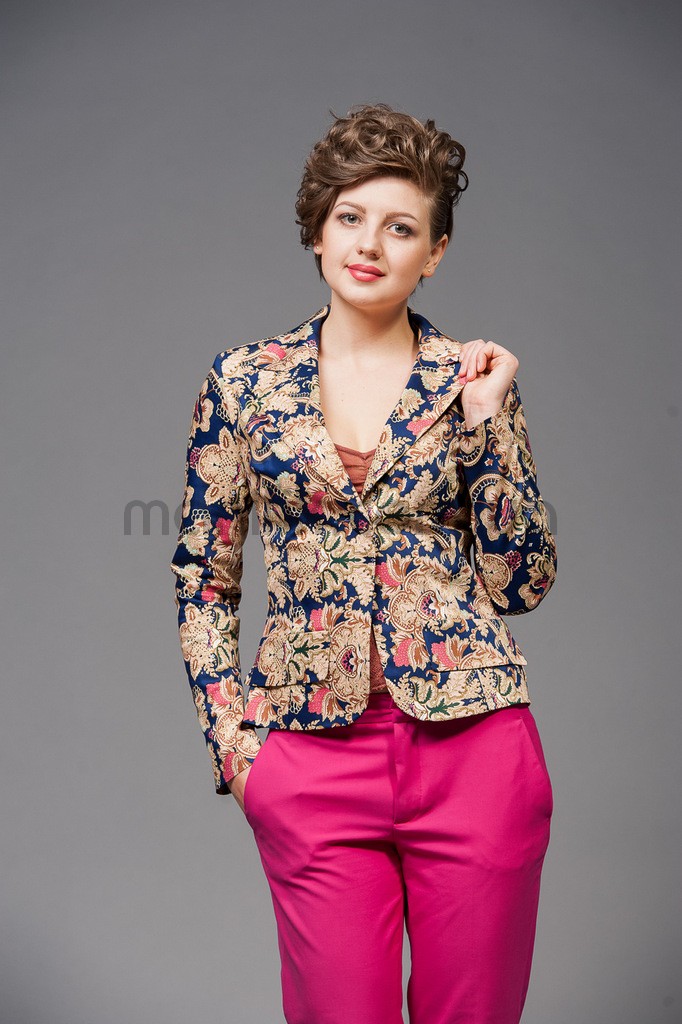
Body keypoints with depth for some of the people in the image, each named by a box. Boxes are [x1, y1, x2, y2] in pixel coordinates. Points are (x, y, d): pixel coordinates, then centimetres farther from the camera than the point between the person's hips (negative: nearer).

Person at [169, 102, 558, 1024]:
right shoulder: (246, 381, 3)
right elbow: (203, 576, 8)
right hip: (313, 751, 0)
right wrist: (229, 735, 1)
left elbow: (522, 583, 0)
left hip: (470, 736, 0)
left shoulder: (473, 379, 3)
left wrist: (488, 422, -8)